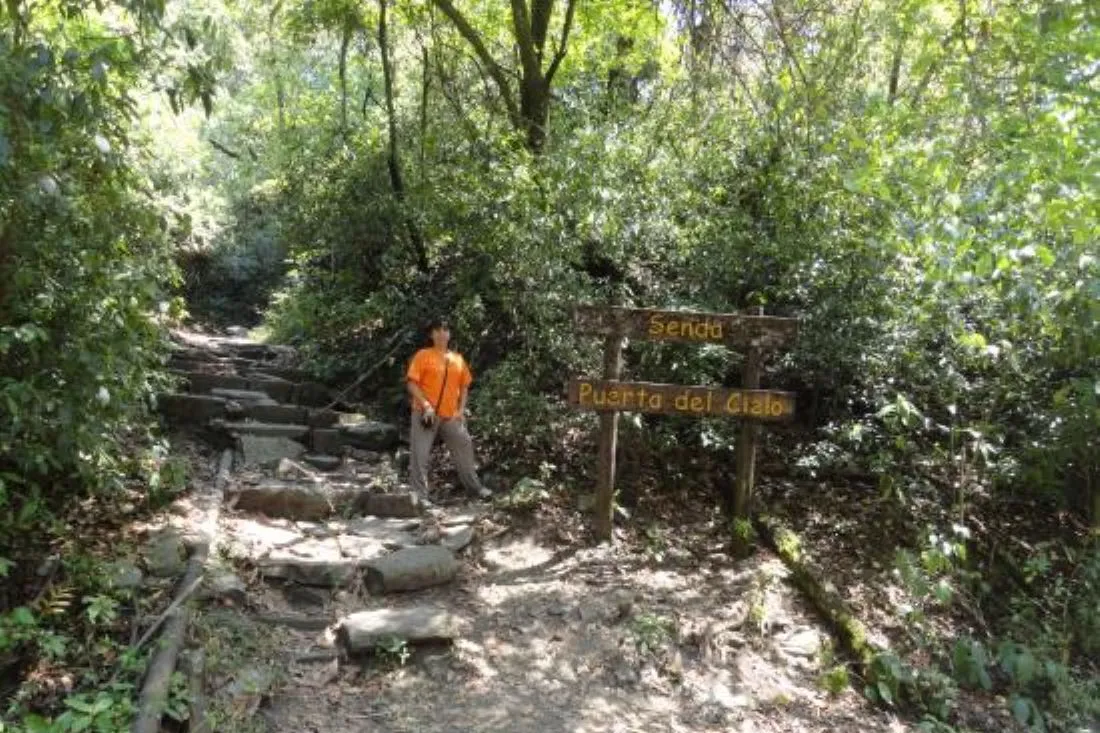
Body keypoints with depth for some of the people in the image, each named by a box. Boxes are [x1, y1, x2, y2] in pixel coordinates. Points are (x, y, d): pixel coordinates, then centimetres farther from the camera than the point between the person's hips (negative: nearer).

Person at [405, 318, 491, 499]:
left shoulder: (458, 359, 10)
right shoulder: (423, 355, -3)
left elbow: (464, 386, 16)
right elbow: (411, 383, -8)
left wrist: (461, 410, 5)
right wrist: (426, 405, -17)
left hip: (451, 416, 4)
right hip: (426, 413, -4)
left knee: (464, 448, 9)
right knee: (420, 454, -5)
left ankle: (475, 487, 23)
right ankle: (418, 494, 3)